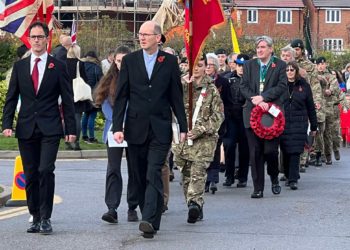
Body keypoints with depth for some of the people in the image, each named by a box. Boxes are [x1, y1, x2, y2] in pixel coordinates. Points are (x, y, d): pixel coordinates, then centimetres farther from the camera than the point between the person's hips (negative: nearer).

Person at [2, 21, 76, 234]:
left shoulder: (58, 67, 3)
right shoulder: (20, 66, 9)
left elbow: (67, 100, 3)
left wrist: (71, 129, -1)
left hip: (50, 129, -3)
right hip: (26, 129, 3)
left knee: (46, 170, -15)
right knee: (30, 175, 6)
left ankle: (46, 218, -7)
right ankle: (35, 217, 15)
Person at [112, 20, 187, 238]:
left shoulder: (170, 61, 3)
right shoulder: (130, 60, 5)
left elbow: (177, 96, 7)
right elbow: (121, 96, 4)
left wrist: (183, 127, 5)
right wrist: (117, 126, -4)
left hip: (160, 128, -2)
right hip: (136, 128, 2)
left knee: (154, 174, -13)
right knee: (140, 177, 8)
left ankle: (150, 221, -22)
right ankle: (148, 215, 20)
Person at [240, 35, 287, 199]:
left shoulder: (279, 65, 4)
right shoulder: (249, 65, 12)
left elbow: (282, 86, -7)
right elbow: (243, 87, 4)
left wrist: (263, 97, -15)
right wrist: (255, 100, -12)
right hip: (252, 112, 2)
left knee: (270, 150, -6)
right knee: (255, 153, 1)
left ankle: (274, 179, 22)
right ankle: (258, 188, 5)